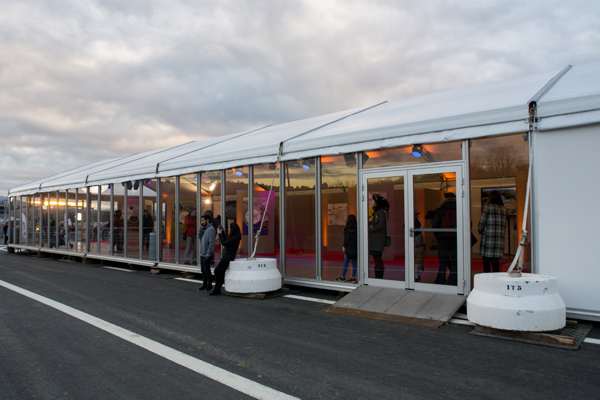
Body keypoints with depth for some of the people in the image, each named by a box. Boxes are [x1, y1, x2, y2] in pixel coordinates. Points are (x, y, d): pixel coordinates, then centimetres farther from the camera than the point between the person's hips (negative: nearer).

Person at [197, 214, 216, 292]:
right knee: (203, 270, 14)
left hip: (207, 254, -9)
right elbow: (199, 236, 10)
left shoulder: (211, 229, -15)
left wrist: (209, 253, -23)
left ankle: (209, 285, 6)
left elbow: (212, 242, -20)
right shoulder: (204, 229, 15)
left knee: (207, 270, -2)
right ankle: (204, 284, 23)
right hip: (202, 253, 9)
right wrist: (201, 228, 2)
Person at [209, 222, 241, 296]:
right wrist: (222, 232, 19)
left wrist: (220, 234, -10)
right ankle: (218, 290, 15)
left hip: (228, 257, -10)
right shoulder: (232, 237, 13)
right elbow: (225, 241, 27)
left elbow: (224, 243, -21)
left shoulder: (235, 238, -18)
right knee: (221, 272, 10)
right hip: (225, 256, 10)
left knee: (217, 271, -9)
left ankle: (216, 289, -1)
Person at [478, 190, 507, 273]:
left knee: (486, 263, 0)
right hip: (499, 238, 5)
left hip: (488, 237, -5)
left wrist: (480, 230, 14)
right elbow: (504, 225, 14)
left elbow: (482, 221, -3)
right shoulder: (503, 208, 11)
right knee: (496, 263, 8)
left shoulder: (488, 207, -4)